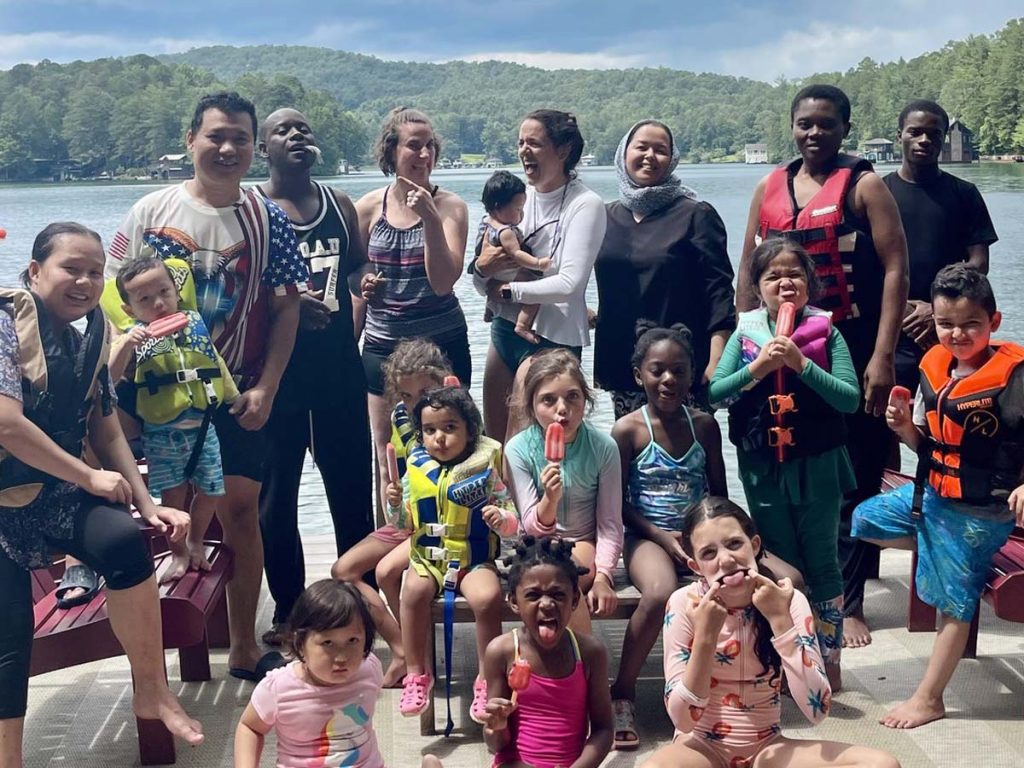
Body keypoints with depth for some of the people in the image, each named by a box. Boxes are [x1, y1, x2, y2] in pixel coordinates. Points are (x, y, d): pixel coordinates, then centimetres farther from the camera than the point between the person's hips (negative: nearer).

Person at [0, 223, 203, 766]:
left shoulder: (89, 343, 9)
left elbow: (106, 432, 13)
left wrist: (146, 504, 0)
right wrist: (91, 478, -15)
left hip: (59, 492, 5)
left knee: (123, 538, -25)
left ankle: (150, 690, -12)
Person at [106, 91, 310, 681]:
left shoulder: (268, 219, 1)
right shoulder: (152, 211, 0)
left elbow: (286, 308, 1)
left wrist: (265, 387, -7)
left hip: (236, 394, 1)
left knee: (241, 510, 4)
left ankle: (245, 648, 16)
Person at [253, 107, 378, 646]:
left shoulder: (340, 205, 11)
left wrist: (364, 280, -4)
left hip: (339, 364, 4)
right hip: (277, 369, -4)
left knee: (352, 484, 9)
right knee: (276, 492, 4)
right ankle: (287, 609, 16)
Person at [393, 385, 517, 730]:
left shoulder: (484, 468, -3)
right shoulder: (417, 468, 4)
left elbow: (512, 523, -1)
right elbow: (405, 525, 11)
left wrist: (502, 518, -23)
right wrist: (396, 505, -9)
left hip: (474, 558, -2)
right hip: (428, 557, 2)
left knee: (487, 596, -29)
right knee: (414, 590, -28)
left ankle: (488, 679, -11)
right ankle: (416, 673, -12)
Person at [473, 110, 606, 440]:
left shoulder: (585, 204, -9)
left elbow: (569, 283, -19)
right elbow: (484, 285, 9)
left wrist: (510, 289, -10)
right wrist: (482, 269, -13)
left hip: (551, 338, -6)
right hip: (505, 328, 6)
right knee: (493, 440, 11)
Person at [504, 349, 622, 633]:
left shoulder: (603, 447, -12)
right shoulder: (518, 449, -12)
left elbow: (610, 524, -7)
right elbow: (533, 528, -14)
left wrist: (602, 577, -20)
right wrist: (550, 498, -36)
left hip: (585, 547, 0)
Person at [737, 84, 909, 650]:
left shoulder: (863, 185, -4)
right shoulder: (770, 188, 9)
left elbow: (895, 269, -9)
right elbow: (748, 270, 13)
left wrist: (882, 357, -16)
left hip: (852, 353, -4)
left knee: (853, 484, 1)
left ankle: (849, 604, 12)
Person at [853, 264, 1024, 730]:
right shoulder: (935, 369, 0)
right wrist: (904, 426, -11)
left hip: (978, 510, -8)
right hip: (930, 494, 8)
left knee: (953, 602, 1)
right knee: (863, 520, 19)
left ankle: (928, 699, 13)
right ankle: (942, 551, 17)